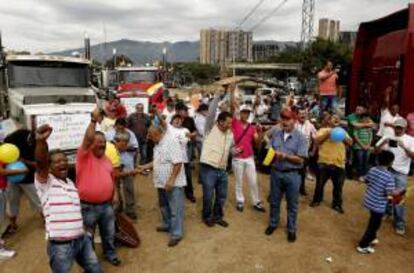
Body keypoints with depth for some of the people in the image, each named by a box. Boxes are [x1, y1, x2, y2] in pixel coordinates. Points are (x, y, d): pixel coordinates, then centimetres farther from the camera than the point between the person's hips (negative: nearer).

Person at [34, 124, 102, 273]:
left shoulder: (71, 183, 14)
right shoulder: (45, 182, -7)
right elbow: (40, 163, -28)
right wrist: (41, 141, -47)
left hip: (82, 239, 7)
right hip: (60, 245, -6)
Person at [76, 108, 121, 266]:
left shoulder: (107, 160, 8)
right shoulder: (84, 156, -11)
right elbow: (88, 137, -29)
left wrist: (115, 193, 8)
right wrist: (94, 120, -31)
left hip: (106, 205, 5)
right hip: (88, 207, -5)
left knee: (109, 234, 20)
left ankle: (110, 254, 43)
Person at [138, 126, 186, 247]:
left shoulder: (171, 141, -20)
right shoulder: (158, 144, 11)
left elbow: (178, 163, -25)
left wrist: (171, 180, -26)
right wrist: (144, 167, 14)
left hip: (173, 183, -10)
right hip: (162, 182, 10)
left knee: (175, 209, 1)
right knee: (164, 206, 23)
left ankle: (176, 234, 10)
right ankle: (167, 225, 42)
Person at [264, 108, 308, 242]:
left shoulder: (300, 137, -9)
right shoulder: (276, 133, 1)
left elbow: (300, 159, -13)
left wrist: (284, 156, -21)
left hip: (292, 174, -3)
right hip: (276, 172, 3)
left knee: (292, 204, 11)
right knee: (274, 201, 17)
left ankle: (291, 229, 29)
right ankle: (273, 224, 38)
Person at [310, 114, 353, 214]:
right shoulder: (323, 130, 7)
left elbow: (350, 142, 8)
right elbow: (317, 140, -10)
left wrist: (343, 136, -9)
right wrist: (328, 133, -17)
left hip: (339, 163, 3)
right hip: (324, 162, -3)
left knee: (338, 186, 9)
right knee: (320, 183, 9)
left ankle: (337, 204, 23)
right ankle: (317, 200, 27)